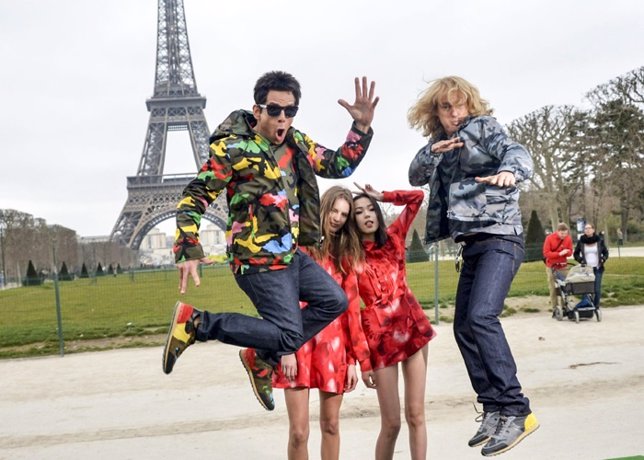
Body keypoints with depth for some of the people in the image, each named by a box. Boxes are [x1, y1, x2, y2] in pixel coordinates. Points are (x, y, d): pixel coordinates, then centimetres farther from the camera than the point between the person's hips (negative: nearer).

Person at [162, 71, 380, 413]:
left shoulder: (296, 143, 7)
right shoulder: (232, 148, -15)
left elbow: (340, 166, 16)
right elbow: (193, 199, -14)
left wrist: (362, 125, 2)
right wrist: (188, 251, -25)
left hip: (292, 254, 8)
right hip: (259, 261, -8)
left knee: (334, 302, 13)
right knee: (289, 334, -9)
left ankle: (263, 358, 17)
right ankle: (196, 323, -2)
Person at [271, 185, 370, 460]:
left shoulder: (345, 254, 13)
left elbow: (351, 307, 9)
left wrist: (353, 359, 5)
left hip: (334, 345, 4)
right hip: (300, 342, -3)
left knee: (331, 425, 10)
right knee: (298, 431, -5)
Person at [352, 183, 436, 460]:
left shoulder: (393, 238, 8)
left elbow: (417, 197, 10)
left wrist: (381, 196, 6)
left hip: (413, 328, 3)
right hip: (380, 338, -3)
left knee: (416, 415, 3)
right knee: (391, 423, 0)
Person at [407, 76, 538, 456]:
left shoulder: (484, 127, -3)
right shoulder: (443, 141, 16)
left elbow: (516, 152, -20)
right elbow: (416, 177, 13)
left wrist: (510, 171, -45)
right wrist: (432, 152, -8)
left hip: (500, 239, -8)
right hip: (472, 244, 8)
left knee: (481, 316, -25)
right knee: (464, 327, 6)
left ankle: (516, 410, -21)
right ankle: (495, 409, 15)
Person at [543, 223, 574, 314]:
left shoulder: (568, 239, -1)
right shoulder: (549, 238, -11)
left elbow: (570, 252, 6)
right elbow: (546, 253, -13)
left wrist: (567, 252, -18)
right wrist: (559, 253, -22)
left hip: (563, 266, 2)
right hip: (552, 267, -2)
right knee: (553, 289, -3)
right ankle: (555, 309, 1)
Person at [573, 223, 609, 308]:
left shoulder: (600, 240, 2)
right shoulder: (581, 241, 0)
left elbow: (605, 252, 13)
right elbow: (575, 254, 11)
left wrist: (603, 259, -5)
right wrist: (580, 260, -6)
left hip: (598, 269, 1)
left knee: (597, 289, 0)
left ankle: (596, 307, 10)